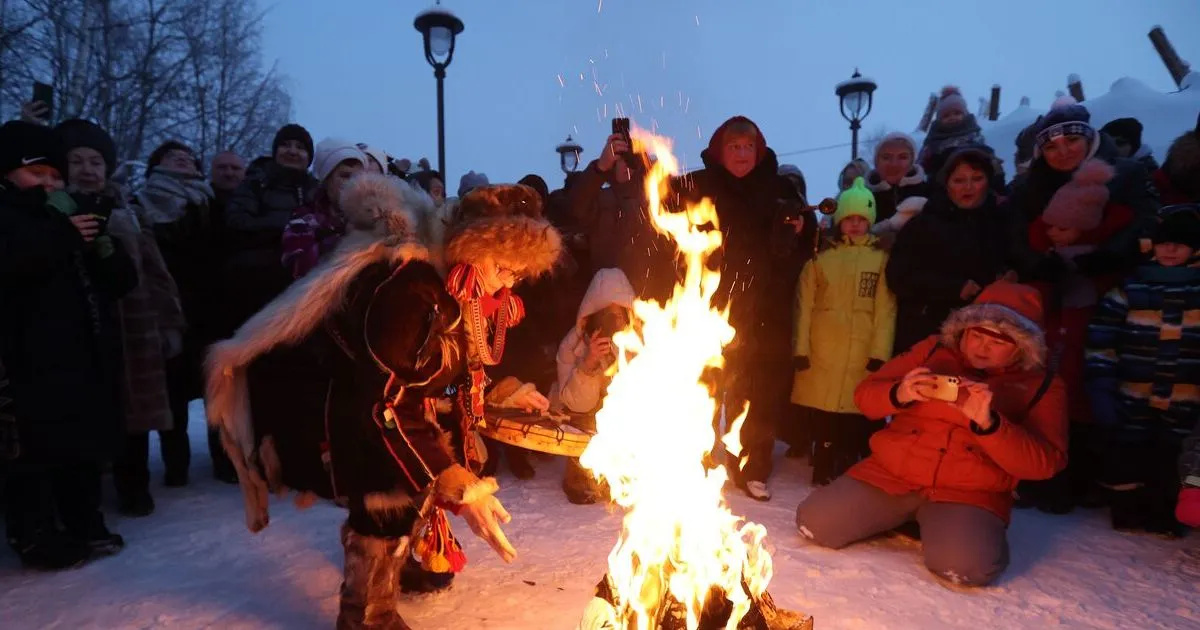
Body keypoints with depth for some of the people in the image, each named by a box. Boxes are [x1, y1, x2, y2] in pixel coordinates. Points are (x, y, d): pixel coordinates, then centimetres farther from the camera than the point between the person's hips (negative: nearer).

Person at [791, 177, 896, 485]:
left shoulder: (881, 258, 7)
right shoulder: (821, 255, 10)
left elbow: (886, 310, 1)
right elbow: (804, 305, 6)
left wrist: (880, 352, -8)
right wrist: (801, 347, -1)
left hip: (862, 356, -1)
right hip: (821, 353, 1)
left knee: (856, 426, -2)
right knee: (823, 425, 6)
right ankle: (824, 478, 19)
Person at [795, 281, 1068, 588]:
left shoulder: (1042, 388, 4)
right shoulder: (933, 351, 9)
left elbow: (1044, 463, -9)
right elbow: (865, 394, 8)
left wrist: (988, 423, -25)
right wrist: (899, 394, -15)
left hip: (970, 494, -2)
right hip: (890, 475, 3)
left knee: (967, 566, -34)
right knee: (815, 522, -17)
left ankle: (945, 527, 3)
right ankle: (900, 519, 11)